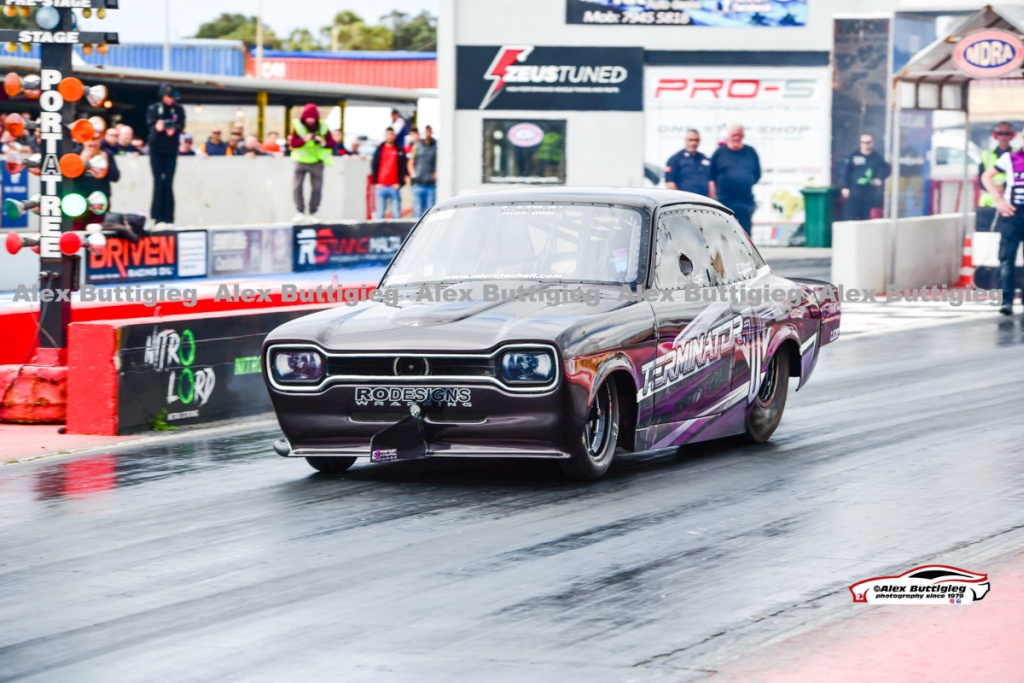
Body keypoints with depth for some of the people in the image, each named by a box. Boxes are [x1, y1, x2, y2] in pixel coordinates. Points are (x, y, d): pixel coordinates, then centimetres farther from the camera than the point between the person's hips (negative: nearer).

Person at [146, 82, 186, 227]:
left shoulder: (178, 109, 2)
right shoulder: (153, 109, -2)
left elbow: (181, 126, -8)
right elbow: (150, 125, -13)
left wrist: (174, 129, -31)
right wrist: (157, 127, -37)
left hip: (171, 151, 1)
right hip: (156, 150, -1)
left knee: (168, 185, 0)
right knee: (159, 184, -5)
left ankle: (168, 219, 1)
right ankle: (158, 218, -5)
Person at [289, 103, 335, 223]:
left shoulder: (322, 127, 0)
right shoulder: (297, 126, -5)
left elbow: (332, 143, 0)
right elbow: (292, 143, -9)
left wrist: (323, 142, -21)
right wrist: (304, 140, -26)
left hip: (317, 162, 2)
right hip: (301, 161, -2)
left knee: (317, 188, 2)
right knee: (297, 186, -12)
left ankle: (313, 213, 13)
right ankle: (300, 212, -5)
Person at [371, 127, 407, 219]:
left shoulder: (400, 151, 8)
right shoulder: (379, 150, 11)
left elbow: (404, 167, 6)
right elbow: (374, 167, 10)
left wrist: (400, 183, -5)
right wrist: (375, 182, 0)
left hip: (395, 187, -1)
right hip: (381, 186, 1)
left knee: (396, 214, -3)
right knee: (380, 213, 0)